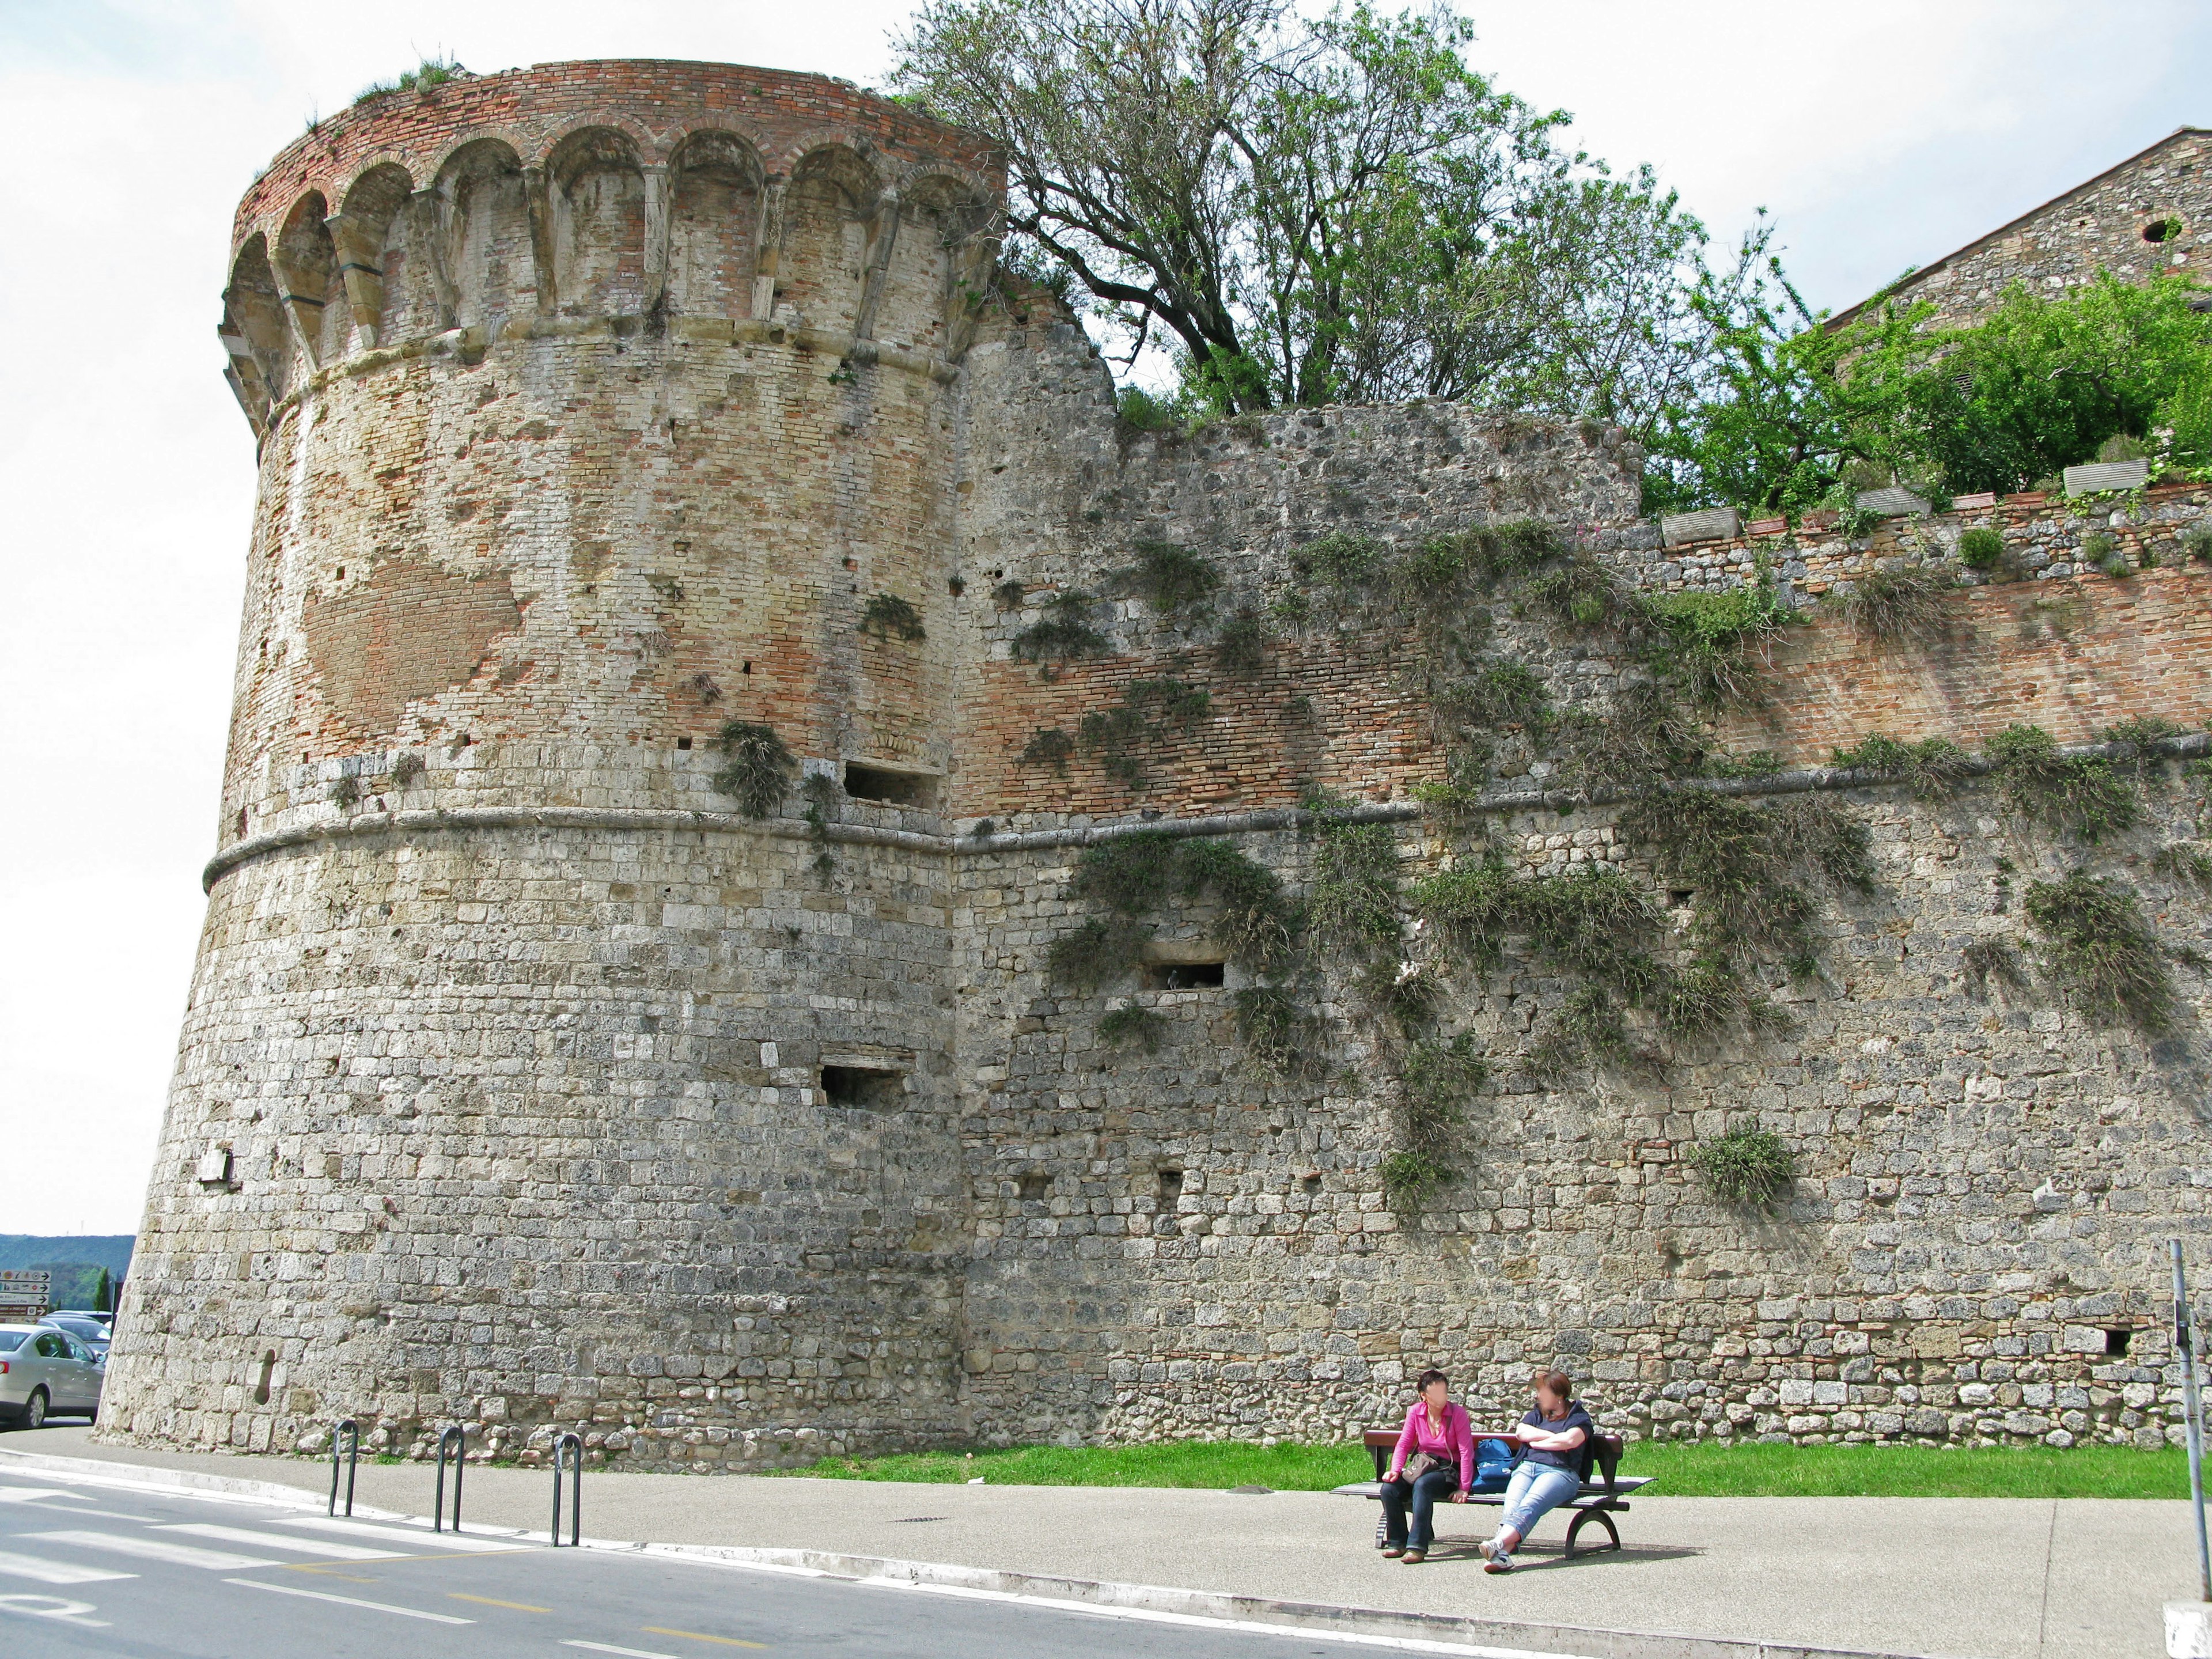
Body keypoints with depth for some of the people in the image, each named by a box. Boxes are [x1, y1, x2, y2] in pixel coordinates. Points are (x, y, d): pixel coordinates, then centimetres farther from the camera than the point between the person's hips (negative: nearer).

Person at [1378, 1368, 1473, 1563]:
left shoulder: (1457, 1413, -10)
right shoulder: (1416, 1412, 1)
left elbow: (1466, 1452, -12)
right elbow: (1404, 1444, 4)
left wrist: (1463, 1488, -16)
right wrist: (1395, 1470, -14)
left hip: (1448, 1470, -4)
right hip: (1422, 1466, 4)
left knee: (1422, 1485, -37)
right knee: (1389, 1489, -23)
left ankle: (1417, 1546, -34)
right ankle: (1398, 1542, -7)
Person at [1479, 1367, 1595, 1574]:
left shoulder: (1579, 1417, 11)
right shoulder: (1536, 1415, 29)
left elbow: (1569, 1440, -10)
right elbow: (1522, 1432, 9)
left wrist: (1536, 1442, 3)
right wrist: (1554, 1437, 0)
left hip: (1560, 1471, -4)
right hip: (1527, 1467, 4)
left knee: (1530, 1505, -33)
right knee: (1512, 1504, -29)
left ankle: (1499, 1544, -58)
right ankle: (1503, 1554, -51)